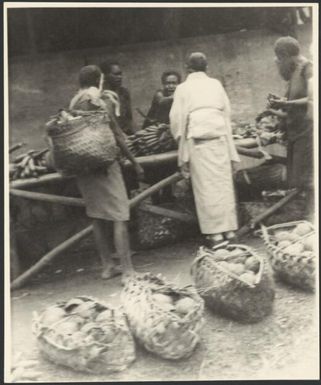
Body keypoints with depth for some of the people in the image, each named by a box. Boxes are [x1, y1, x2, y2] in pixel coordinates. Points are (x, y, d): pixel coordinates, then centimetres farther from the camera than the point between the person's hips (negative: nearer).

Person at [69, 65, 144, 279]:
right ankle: (127, 269, -5)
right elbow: (118, 137, -8)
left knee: (98, 218, 14)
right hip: (104, 164, -6)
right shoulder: (102, 106, -9)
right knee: (119, 217, -3)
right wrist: (135, 163, -2)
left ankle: (108, 266, 21)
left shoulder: (72, 107, 7)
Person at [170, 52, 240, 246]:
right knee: (224, 181, 6)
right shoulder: (216, 84, 14)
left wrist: (181, 136, 19)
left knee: (206, 185, -2)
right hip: (220, 134, 3)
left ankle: (215, 231, -2)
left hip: (197, 137, -3)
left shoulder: (183, 88, 7)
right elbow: (227, 111, 14)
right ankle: (229, 228, 8)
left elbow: (177, 118, 3)